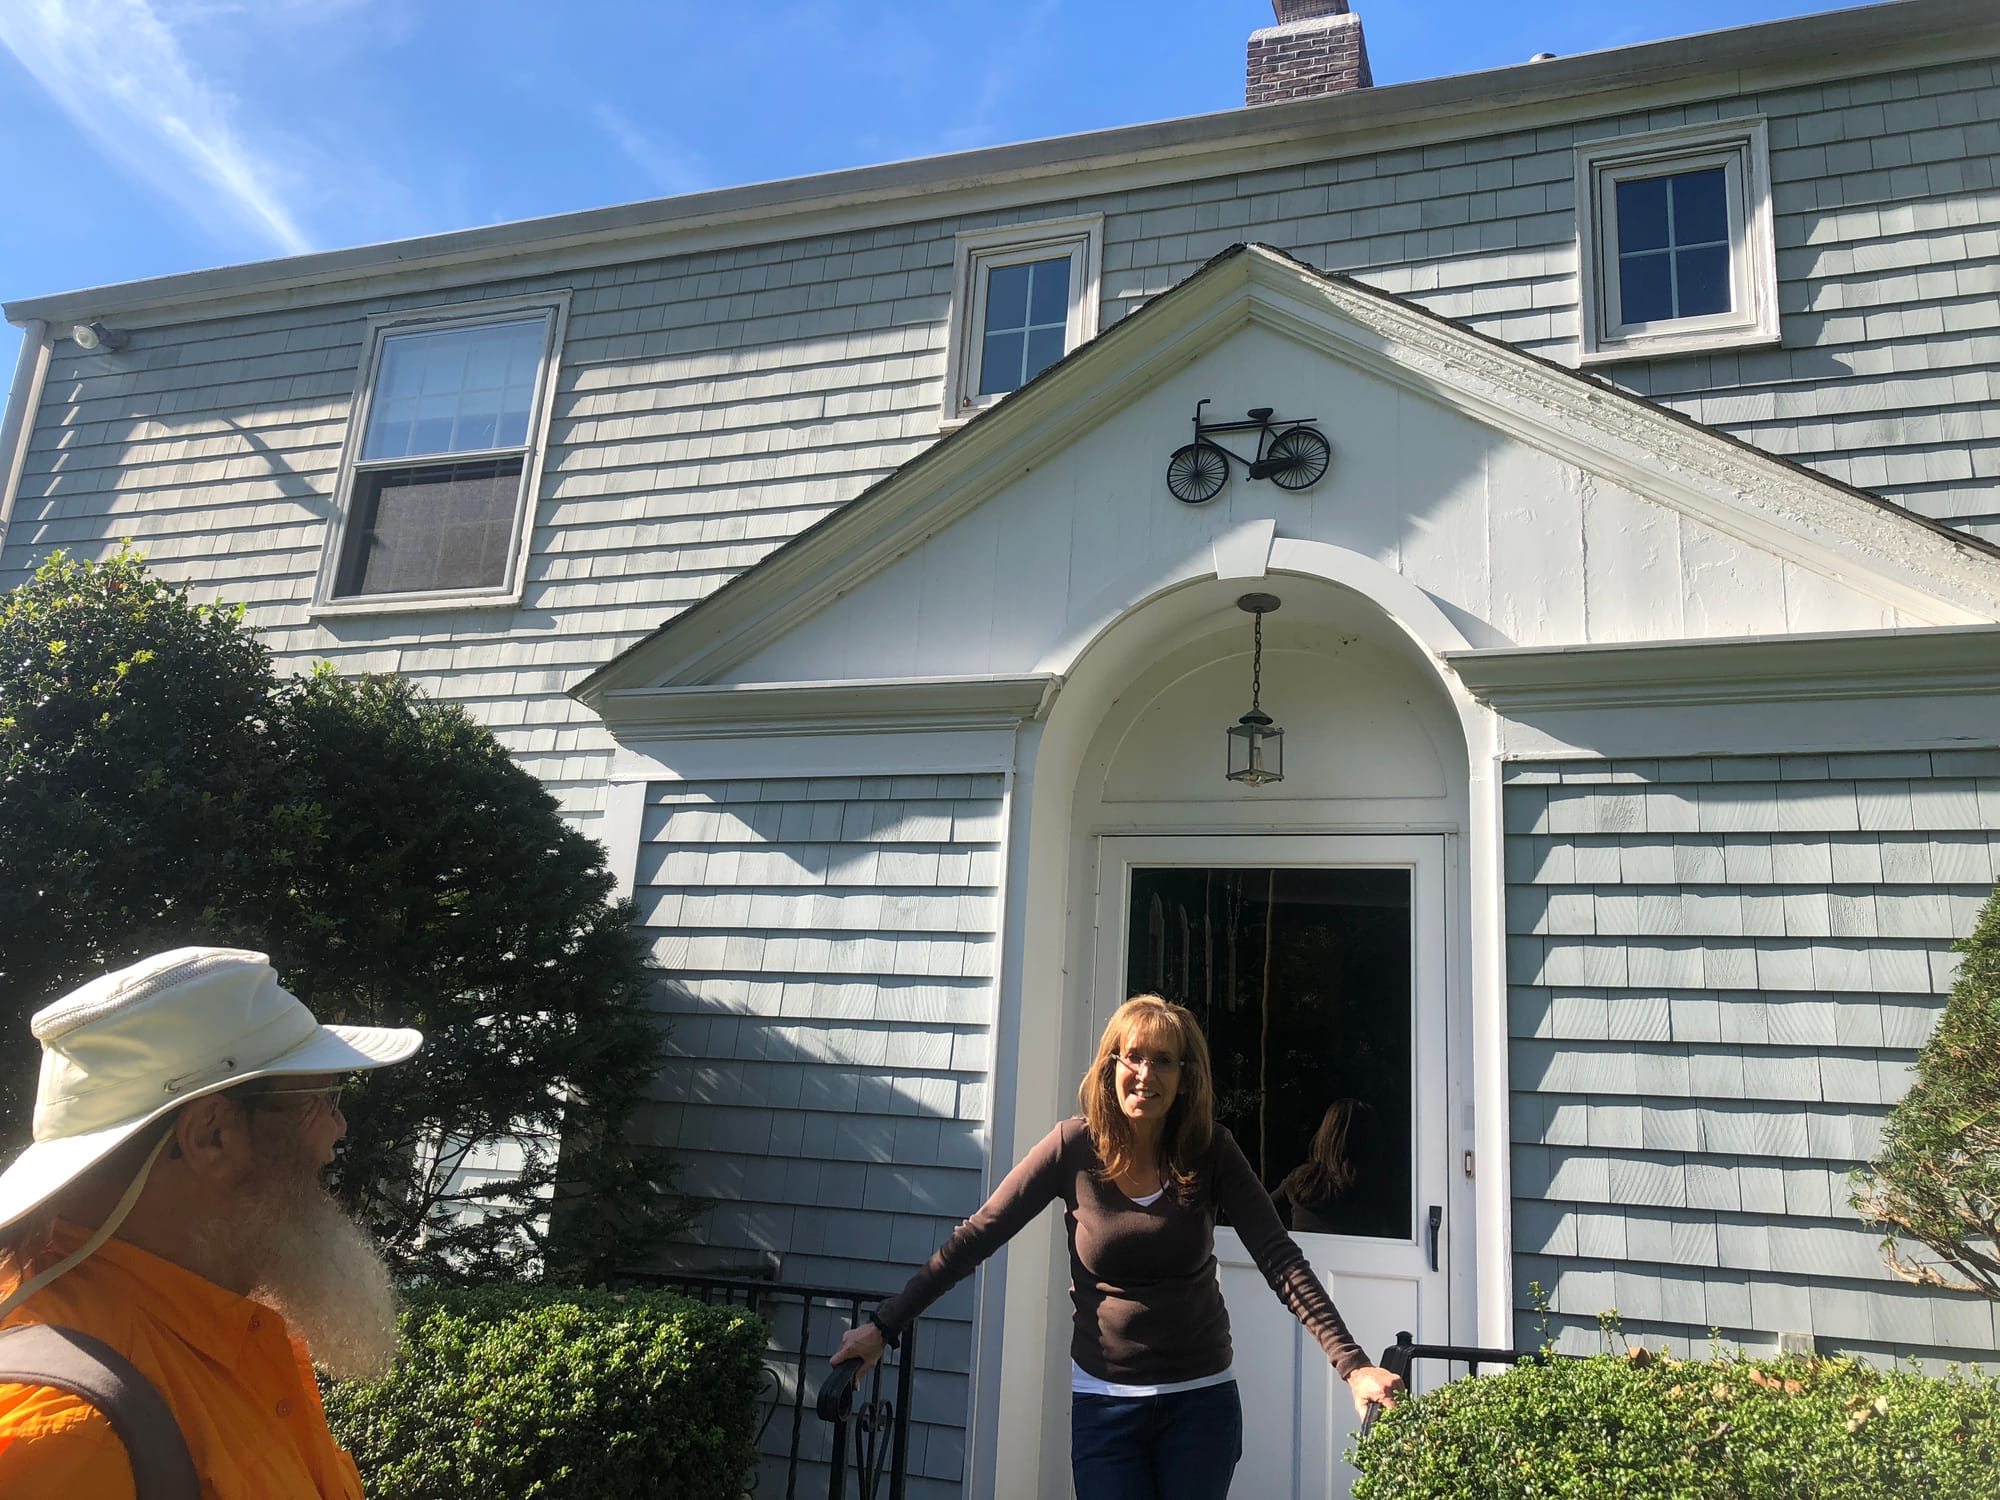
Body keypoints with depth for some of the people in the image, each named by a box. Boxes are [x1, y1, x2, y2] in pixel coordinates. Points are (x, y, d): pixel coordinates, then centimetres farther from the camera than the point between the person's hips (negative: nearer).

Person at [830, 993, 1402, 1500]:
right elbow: (975, 1238, -10)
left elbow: (1279, 1259, -14)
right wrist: (884, 1326, -12)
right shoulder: (1075, 1148, -12)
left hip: (1202, 1399, 1)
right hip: (1104, 1401, -1)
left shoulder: (1210, 1152, -9)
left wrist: (1352, 1365, -25)